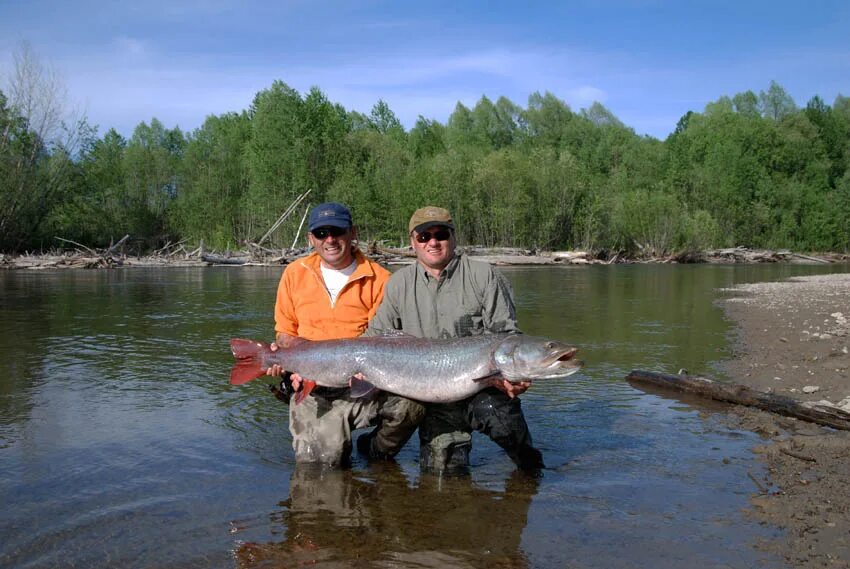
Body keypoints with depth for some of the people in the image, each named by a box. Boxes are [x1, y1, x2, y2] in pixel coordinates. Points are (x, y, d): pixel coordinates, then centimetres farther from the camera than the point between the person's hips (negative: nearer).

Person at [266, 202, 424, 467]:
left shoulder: (379, 279, 0)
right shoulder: (295, 274, 10)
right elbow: (285, 332, 18)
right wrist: (282, 355, -5)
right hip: (312, 391, 1)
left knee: (411, 402, -29)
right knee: (322, 460, -18)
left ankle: (377, 454, 3)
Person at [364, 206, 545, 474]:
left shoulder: (484, 276, 1)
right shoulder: (398, 283, 10)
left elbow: (506, 336, -2)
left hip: (485, 385, -2)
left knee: (500, 411, -31)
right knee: (440, 470, -6)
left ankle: (530, 466, 1)